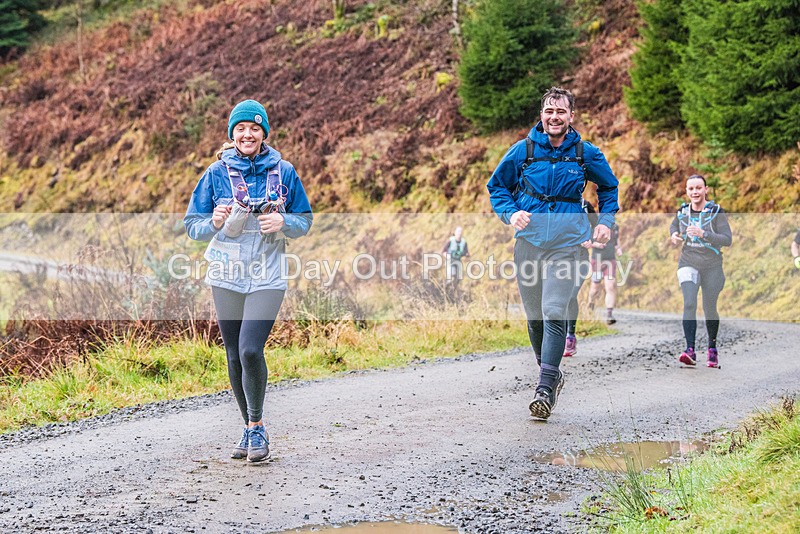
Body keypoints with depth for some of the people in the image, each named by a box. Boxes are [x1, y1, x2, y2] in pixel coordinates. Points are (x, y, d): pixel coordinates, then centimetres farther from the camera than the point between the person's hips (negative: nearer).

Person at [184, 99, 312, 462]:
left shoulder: (283, 172, 3)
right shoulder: (217, 172, 3)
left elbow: (305, 221, 10)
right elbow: (193, 226, 6)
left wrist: (283, 222, -11)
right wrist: (215, 222, -15)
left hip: (267, 277, -2)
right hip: (226, 276, 2)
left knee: (251, 351, -16)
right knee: (234, 357, 7)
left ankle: (256, 426, 3)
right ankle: (251, 428, 23)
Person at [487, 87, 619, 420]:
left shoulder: (586, 154, 3)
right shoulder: (523, 150, 2)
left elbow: (609, 187, 21)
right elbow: (497, 186, 14)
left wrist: (605, 222, 8)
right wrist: (510, 213, -4)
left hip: (568, 243, -2)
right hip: (529, 240, 2)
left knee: (554, 313, -15)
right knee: (535, 317, 8)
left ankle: (545, 390, -16)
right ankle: (551, 374, 30)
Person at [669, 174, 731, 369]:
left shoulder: (716, 212, -11)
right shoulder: (683, 211, 1)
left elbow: (727, 240, -19)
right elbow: (674, 225, 23)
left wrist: (703, 234, -31)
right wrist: (674, 235, 0)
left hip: (712, 267, -1)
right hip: (688, 264, 1)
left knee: (709, 309, 9)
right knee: (689, 304, -19)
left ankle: (712, 348, 33)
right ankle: (690, 350, -28)